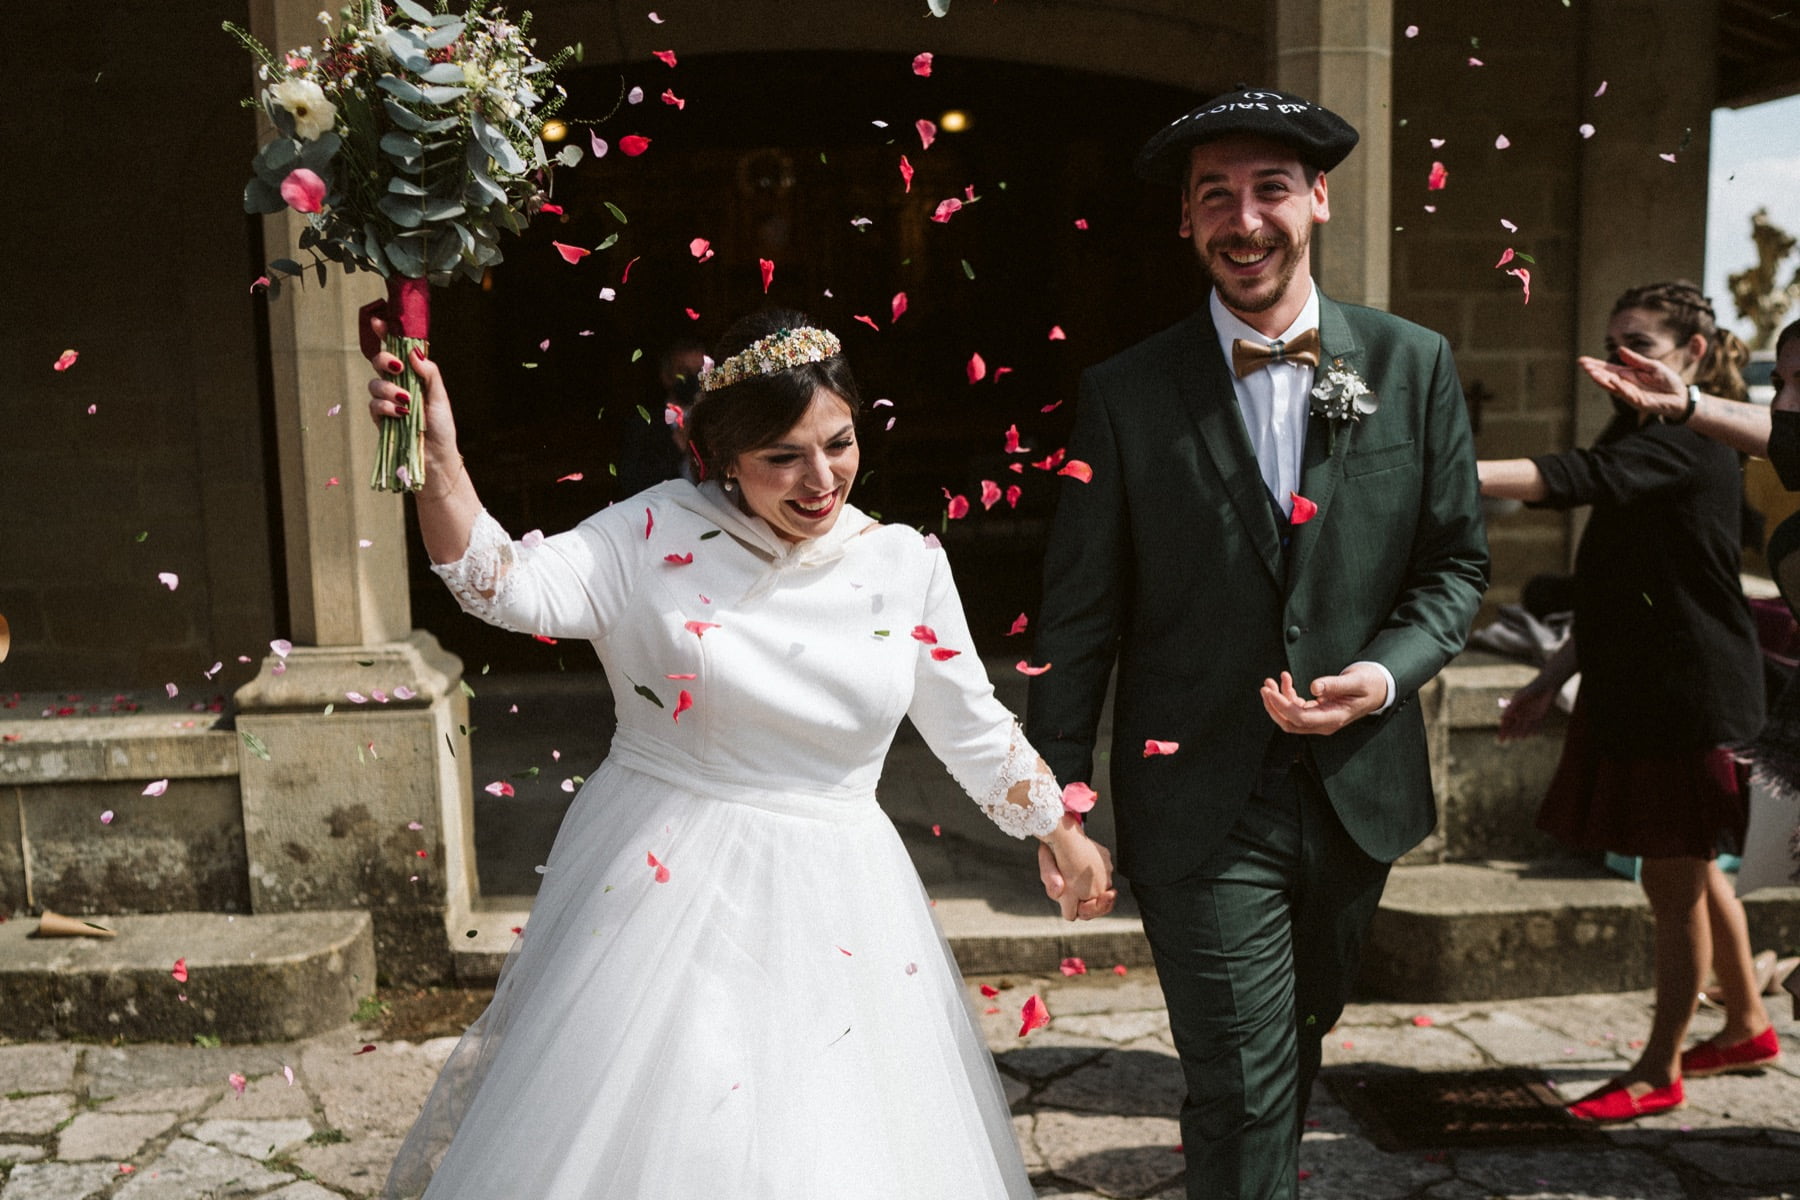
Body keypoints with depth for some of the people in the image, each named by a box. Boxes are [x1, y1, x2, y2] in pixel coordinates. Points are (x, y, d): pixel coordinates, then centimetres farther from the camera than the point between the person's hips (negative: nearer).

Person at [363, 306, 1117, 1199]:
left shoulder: (906, 565, -1)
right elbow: (511, 587, -20)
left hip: (832, 910, 2)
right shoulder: (655, 532, -7)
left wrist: (1058, 831, 19)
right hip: (660, 885, -2)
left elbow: (973, 729, 11)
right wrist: (438, 462, -35)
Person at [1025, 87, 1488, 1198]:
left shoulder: (1414, 366, 1)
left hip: (1358, 793, 4)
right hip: (1201, 806, -3)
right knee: (1242, 1084, -1)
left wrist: (1389, 670, -12)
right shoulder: (1126, 394, -6)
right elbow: (1080, 616, -3)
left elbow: (1457, 561, 7)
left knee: (1297, 1048, 24)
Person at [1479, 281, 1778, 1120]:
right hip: (1635, 690, 10)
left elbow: (1575, 479, -35)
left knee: (1673, 883, 1)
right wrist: (1552, 679, 17)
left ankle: (1660, 1071, 13)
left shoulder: (1689, 444, -15)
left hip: (1690, 696, -10)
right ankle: (1749, 1026, 38)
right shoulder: (1638, 439, 15)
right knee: (1690, 874, 20)